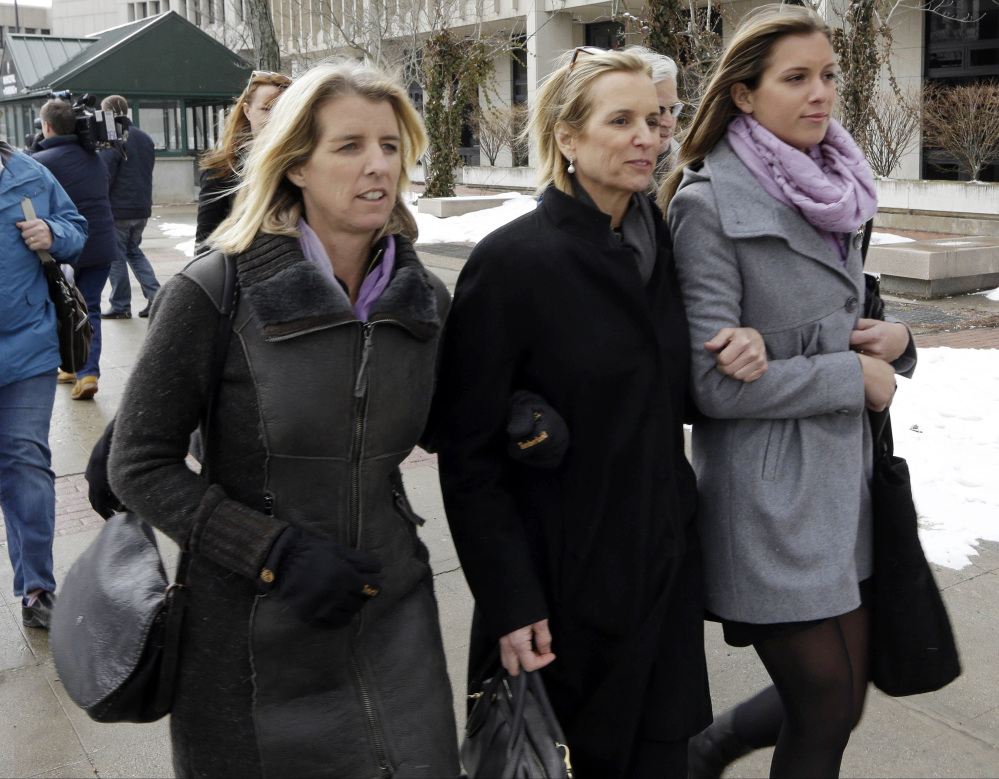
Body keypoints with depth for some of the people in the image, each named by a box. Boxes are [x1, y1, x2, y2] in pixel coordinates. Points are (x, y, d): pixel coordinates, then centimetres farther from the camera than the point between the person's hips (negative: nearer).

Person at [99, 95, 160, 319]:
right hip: (142, 208, 8)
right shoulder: (145, 138, 10)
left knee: (116, 257, 3)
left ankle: (120, 306, 9)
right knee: (134, 251, 19)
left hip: (118, 209, -8)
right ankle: (155, 295, 6)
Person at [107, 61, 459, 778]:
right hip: (252, 635, -3)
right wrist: (276, 553, -19)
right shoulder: (214, 294, -14)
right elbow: (140, 466, -10)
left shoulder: (424, 298, 0)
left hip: (391, 618, 4)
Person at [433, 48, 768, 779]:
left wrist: (738, 356, -6)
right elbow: (468, 450, -15)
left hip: (665, 564, 6)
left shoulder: (659, 240, 3)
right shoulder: (513, 260, -16)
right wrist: (508, 602, -16)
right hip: (566, 576, -5)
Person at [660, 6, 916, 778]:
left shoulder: (833, 188, 9)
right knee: (829, 714, 4)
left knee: (838, 700, 16)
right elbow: (715, 383, -19)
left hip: (844, 472, 8)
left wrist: (893, 339, 0)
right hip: (769, 492, -7)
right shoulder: (709, 204, -15)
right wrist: (854, 377, -12)